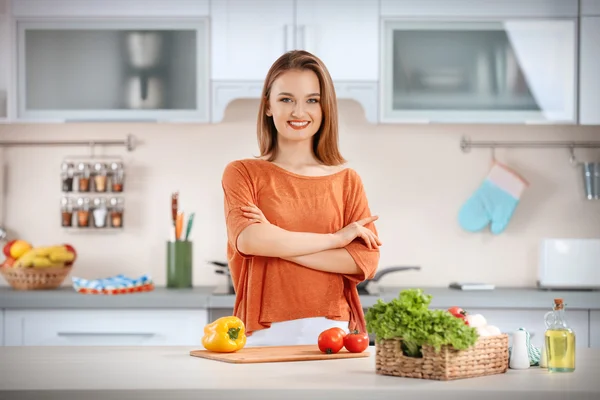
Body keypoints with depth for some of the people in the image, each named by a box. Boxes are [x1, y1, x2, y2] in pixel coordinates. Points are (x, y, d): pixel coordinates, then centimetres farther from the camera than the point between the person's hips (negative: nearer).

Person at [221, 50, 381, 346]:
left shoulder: (347, 180, 9)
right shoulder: (242, 173, 6)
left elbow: (366, 260, -2)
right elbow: (248, 239, -11)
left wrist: (276, 242, -8)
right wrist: (335, 238, -5)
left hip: (331, 331, 1)